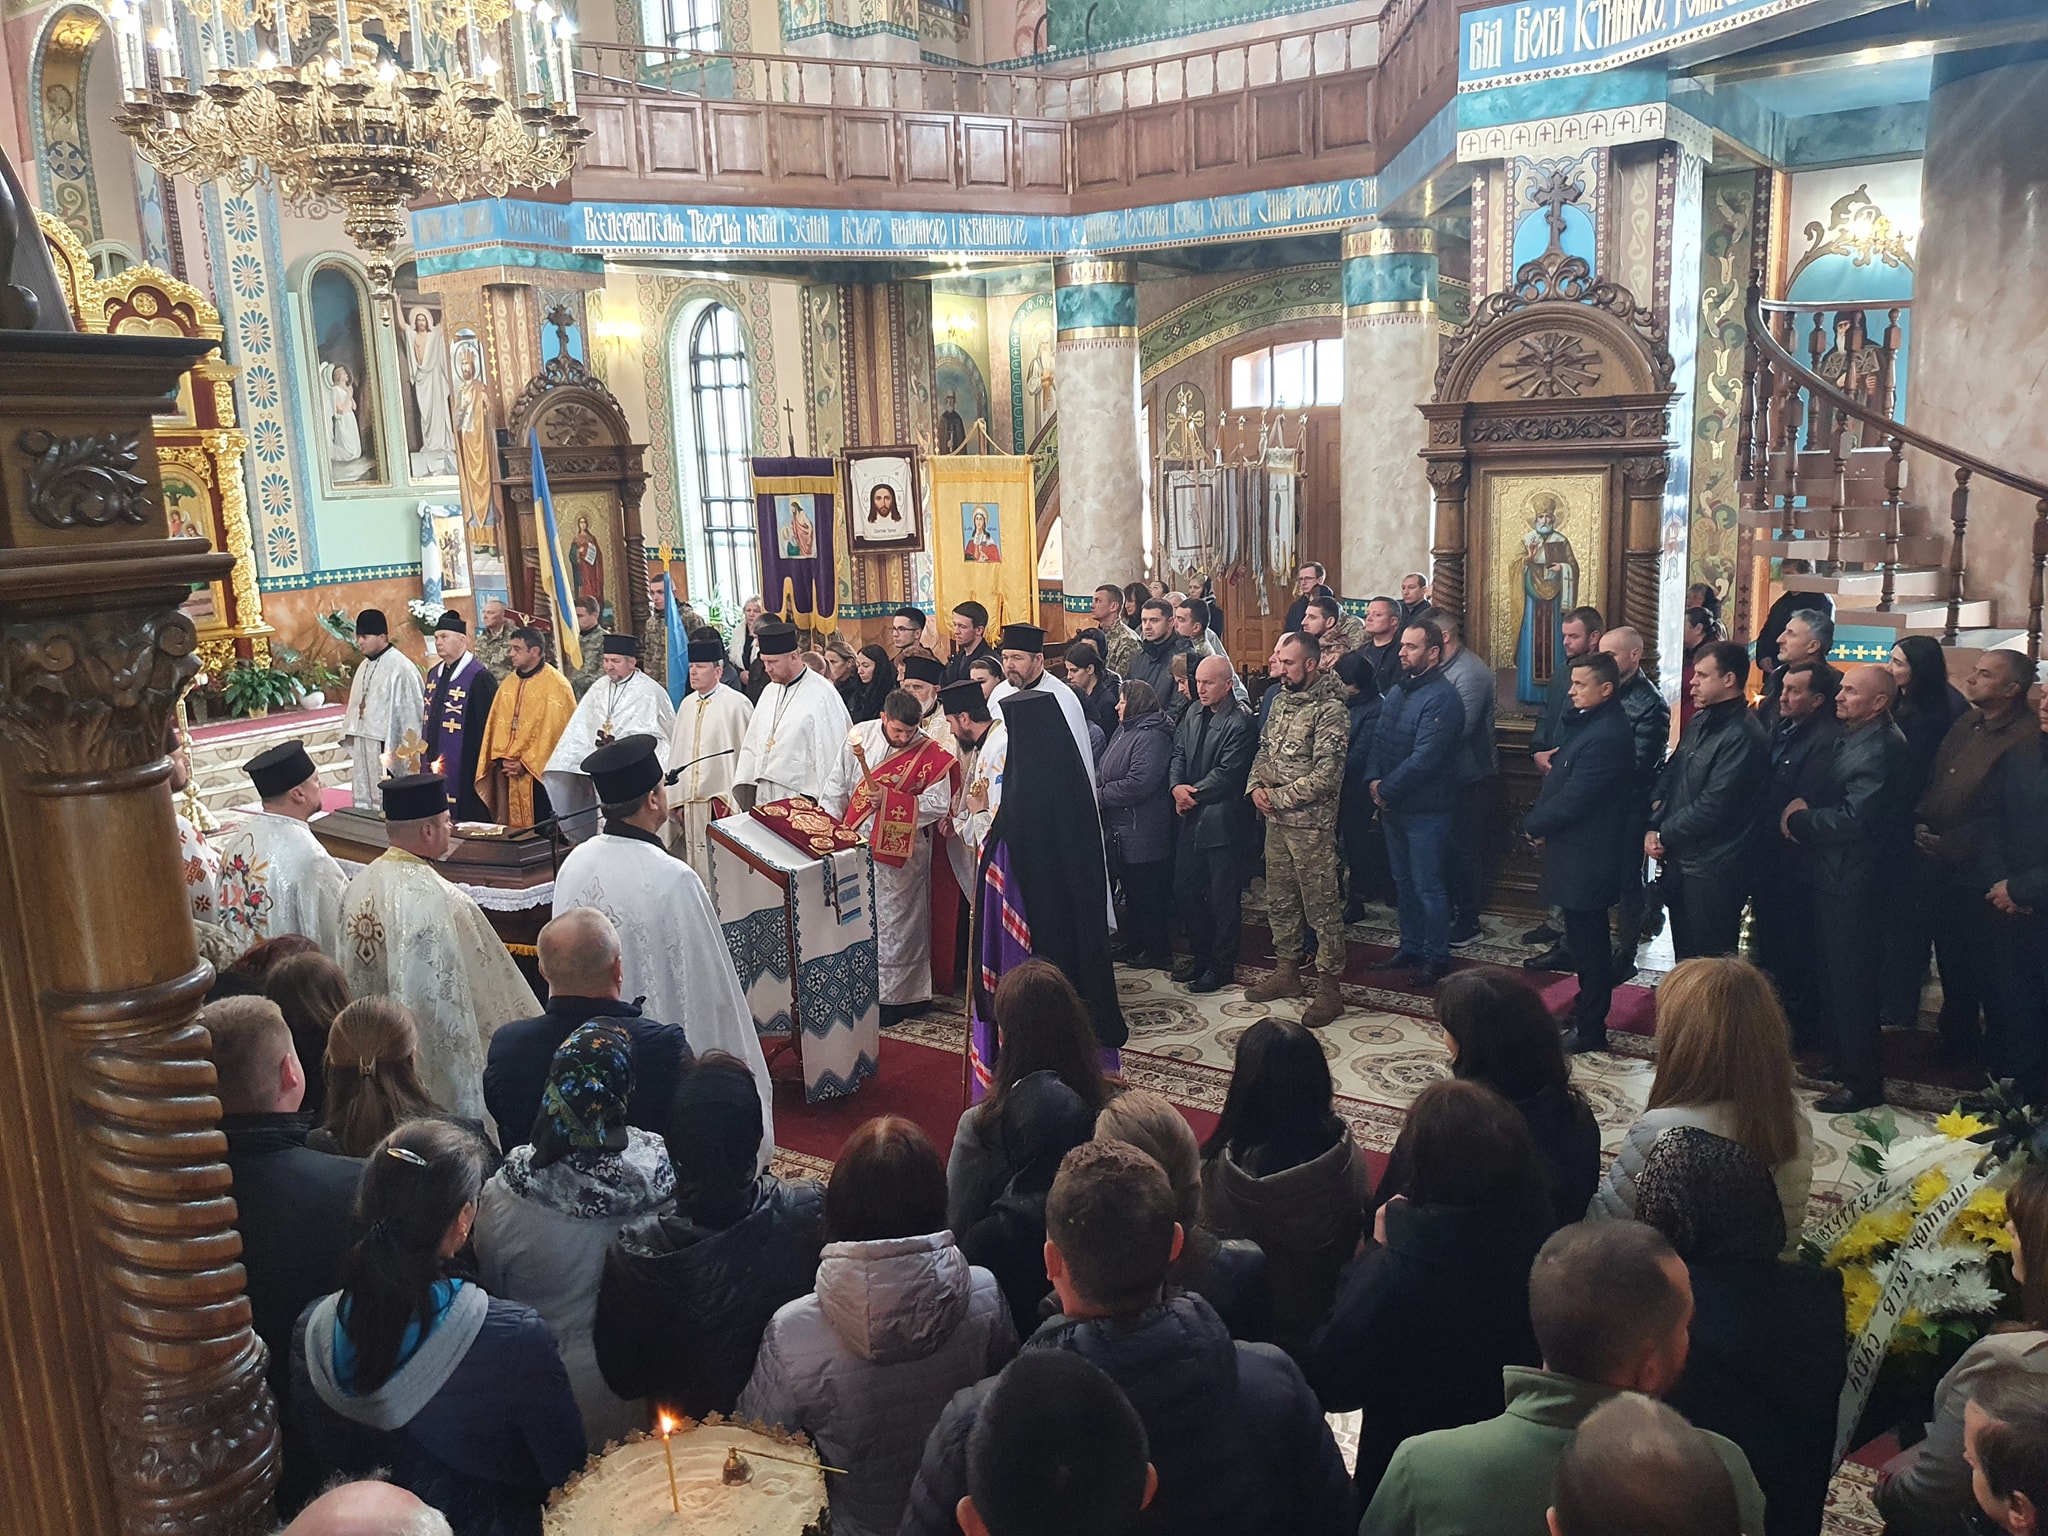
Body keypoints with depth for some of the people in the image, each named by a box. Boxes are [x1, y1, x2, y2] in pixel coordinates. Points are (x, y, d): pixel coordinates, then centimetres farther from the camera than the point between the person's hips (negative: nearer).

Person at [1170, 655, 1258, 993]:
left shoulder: (1241, 721, -14)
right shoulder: (1193, 714, 10)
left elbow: (1227, 773, -18)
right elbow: (1179, 755, 10)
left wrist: (1193, 794, -13)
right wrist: (1177, 787, -9)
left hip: (1223, 822, -8)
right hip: (1191, 819, 8)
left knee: (1223, 899, 4)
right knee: (1185, 890, 16)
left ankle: (1222, 965, 17)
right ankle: (1199, 954, 32)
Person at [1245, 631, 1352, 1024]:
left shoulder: (1330, 710, -15)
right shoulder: (1281, 701, 10)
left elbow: (1325, 777, -20)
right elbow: (1264, 751, 19)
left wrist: (1277, 796, -14)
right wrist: (1256, 787, 0)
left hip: (1311, 825, -8)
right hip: (1276, 821, 8)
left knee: (1322, 906, 0)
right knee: (1279, 901, 17)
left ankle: (1330, 985, 8)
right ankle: (1287, 970, 31)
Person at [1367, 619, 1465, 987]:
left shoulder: (1442, 698, -18)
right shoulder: (1397, 691, 10)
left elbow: (1425, 757, -23)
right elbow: (1379, 740, 10)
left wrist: (1388, 791, -17)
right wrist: (1374, 780, -7)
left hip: (1426, 810, -8)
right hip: (1393, 806, 8)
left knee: (1428, 887, 0)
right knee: (1403, 881, 18)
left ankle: (1437, 958, 13)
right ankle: (1410, 947, 30)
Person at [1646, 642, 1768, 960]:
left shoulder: (1742, 736, -19)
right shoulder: (1700, 722, 10)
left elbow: (1713, 806, -22)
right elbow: (1672, 770, 13)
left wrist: (1663, 835, -11)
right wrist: (1655, 824, -3)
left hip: (1712, 870, -9)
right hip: (1681, 859, 9)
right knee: (1684, 952, 20)